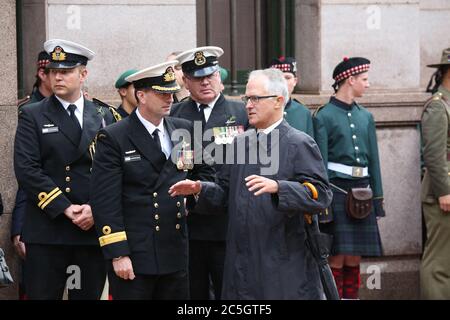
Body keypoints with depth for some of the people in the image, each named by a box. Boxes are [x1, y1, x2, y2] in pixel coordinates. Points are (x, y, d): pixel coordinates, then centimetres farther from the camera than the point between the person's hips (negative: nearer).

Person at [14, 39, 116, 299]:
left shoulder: (103, 117, 12)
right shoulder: (32, 116, 3)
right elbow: (26, 170, -7)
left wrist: (96, 209, -8)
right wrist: (65, 208, -13)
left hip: (94, 227, 3)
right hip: (47, 230, -3)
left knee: (89, 294, 7)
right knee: (42, 294, -3)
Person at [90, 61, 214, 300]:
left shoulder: (184, 130, 9)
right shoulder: (113, 138, -6)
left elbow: (205, 172, 25)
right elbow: (105, 201, -10)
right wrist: (118, 254, -15)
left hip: (176, 254, 5)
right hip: (133, 257, -5)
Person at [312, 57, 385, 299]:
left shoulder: (365, 117, 13)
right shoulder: (323, 117, -4)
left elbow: (373, 159, 16)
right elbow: (320, 163, -7)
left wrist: (377, 197, 11)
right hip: (337, 189, -5)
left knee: (354, 258, 6)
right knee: (337, 257, -6)